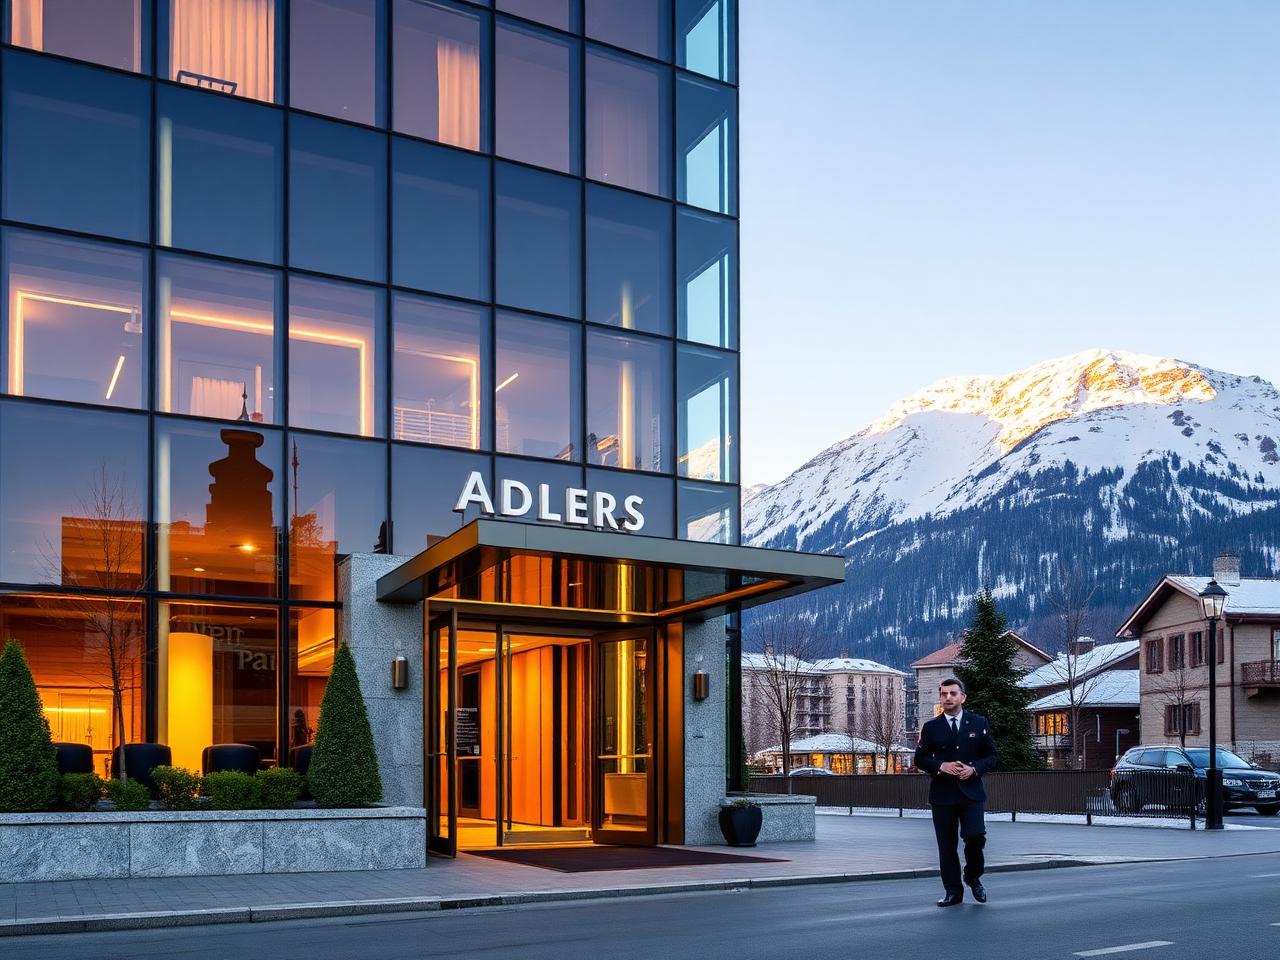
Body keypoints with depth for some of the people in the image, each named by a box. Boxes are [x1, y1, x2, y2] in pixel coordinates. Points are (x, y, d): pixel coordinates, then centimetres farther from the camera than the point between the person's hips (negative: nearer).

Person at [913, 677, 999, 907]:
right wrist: (941, 766, -12)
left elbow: (993, 755, 8)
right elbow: (920, 758, 6)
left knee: (975, 835, -16)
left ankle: (973, 877, 11)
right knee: (946, 844, 2)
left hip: (971, 791, -1)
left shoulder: (979, 723, 7)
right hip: (942, 793, 1)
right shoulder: (931, 727, 6)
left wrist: (974, 768, -10)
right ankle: (953, 892, 12)